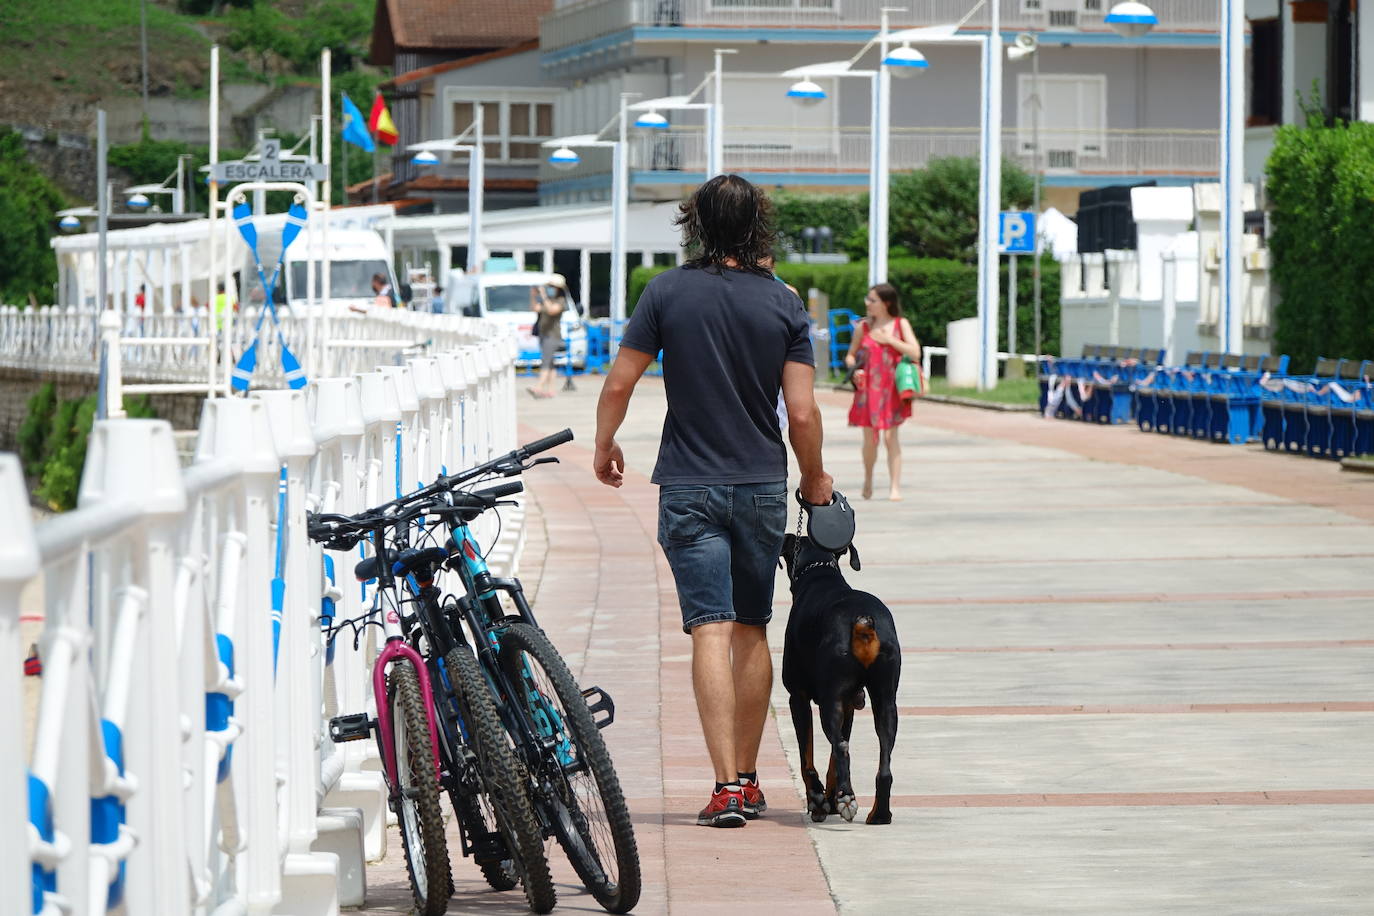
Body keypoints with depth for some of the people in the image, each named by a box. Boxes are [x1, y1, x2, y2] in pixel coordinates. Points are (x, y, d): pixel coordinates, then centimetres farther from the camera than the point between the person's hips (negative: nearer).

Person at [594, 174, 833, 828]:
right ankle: (748, 780, 21)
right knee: (752, 632, 14)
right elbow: (802, 414, -5)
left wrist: (604, 447, 15)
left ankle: (726, 786, -18)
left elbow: (618, 384, -3)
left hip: (690, 487, -2)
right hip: (763, 486, 2)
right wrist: (814, 479, 12)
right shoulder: (783, 304, -2)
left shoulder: (668, 293, -5)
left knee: (711, 631, -8)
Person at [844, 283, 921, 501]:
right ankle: (868, 479, 26)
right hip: (868, 388, 2)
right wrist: (853, 368, -8)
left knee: (890, 436, -8)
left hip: (892, 388, -2)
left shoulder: (900, 324, 2)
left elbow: (915, 353, -6)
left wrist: (889, 340, -10)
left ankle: (895, 486, -3)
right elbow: (850, 355, 13)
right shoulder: (863, 327, 6)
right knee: (870, 438, 3)